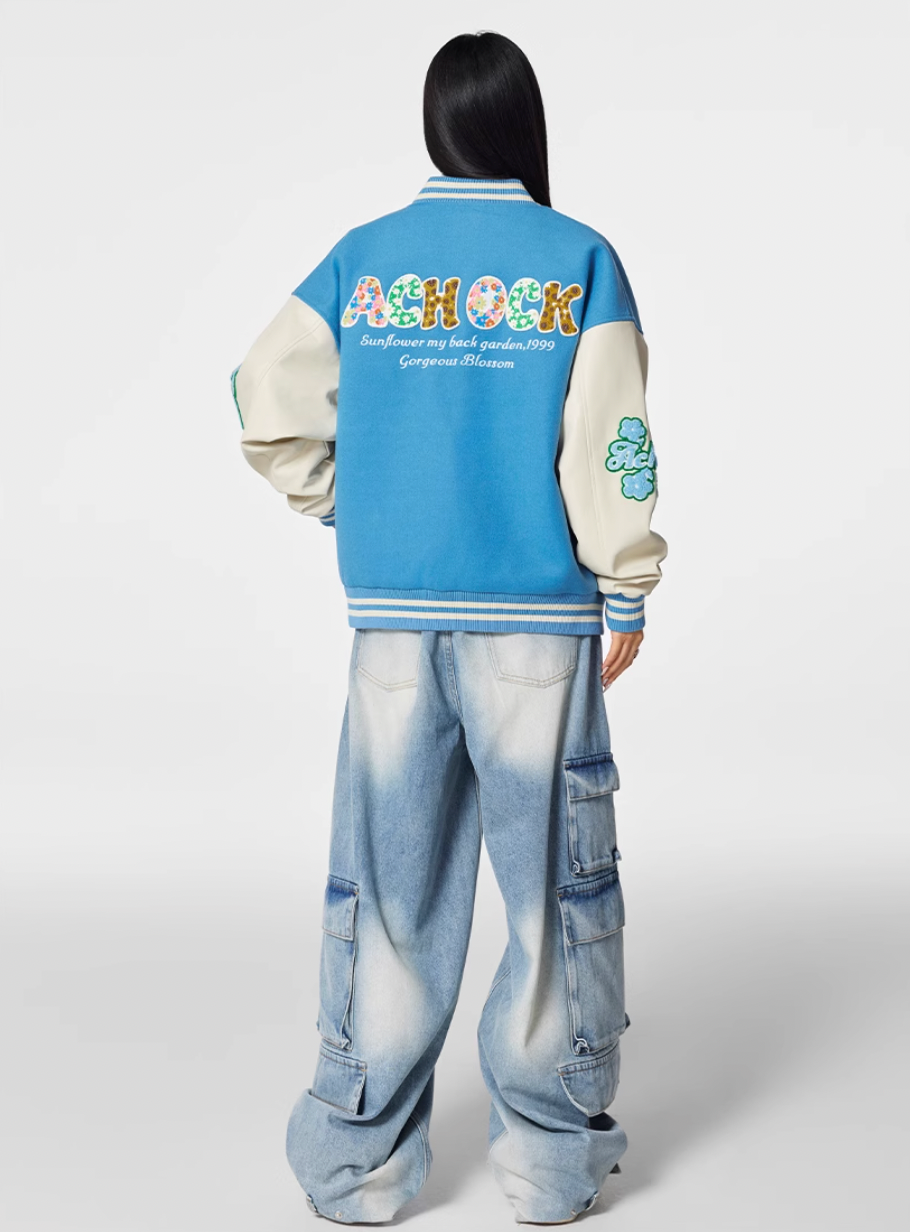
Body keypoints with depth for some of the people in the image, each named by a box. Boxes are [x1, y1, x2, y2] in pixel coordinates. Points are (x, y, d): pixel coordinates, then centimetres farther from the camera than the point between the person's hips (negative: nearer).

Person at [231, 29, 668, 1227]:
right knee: (555, 871, 7)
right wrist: (627, 591, 0)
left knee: (388, 874, 9)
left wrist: (345, 509, 11)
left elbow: (269, 399, -2)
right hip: (537, 615, -2)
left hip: (393, 613, 3)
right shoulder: (579, 262, -3)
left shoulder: (362, 260, 4)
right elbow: (610, 443, -7)